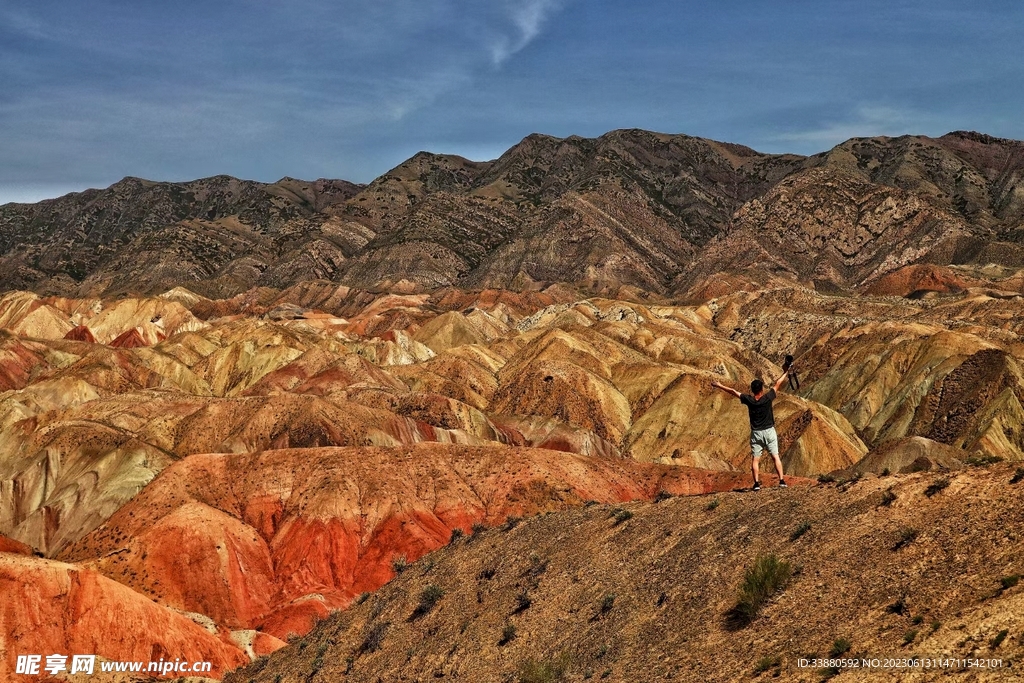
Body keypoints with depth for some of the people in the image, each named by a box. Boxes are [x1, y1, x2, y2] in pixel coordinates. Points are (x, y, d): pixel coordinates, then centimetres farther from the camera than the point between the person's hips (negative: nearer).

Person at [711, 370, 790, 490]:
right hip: (769, 431, -1)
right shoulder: (767, 398, -10)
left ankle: (757, 483, -3)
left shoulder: (748, 400, -7)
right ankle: (782, 480, -2)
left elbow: (733, 391, 2)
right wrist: (786, 373, 12)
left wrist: (719, 386, 13)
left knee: (755, 459, 4)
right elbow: (778, 384, 1)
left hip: (756, 433, 1)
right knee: (775, 456, 3)